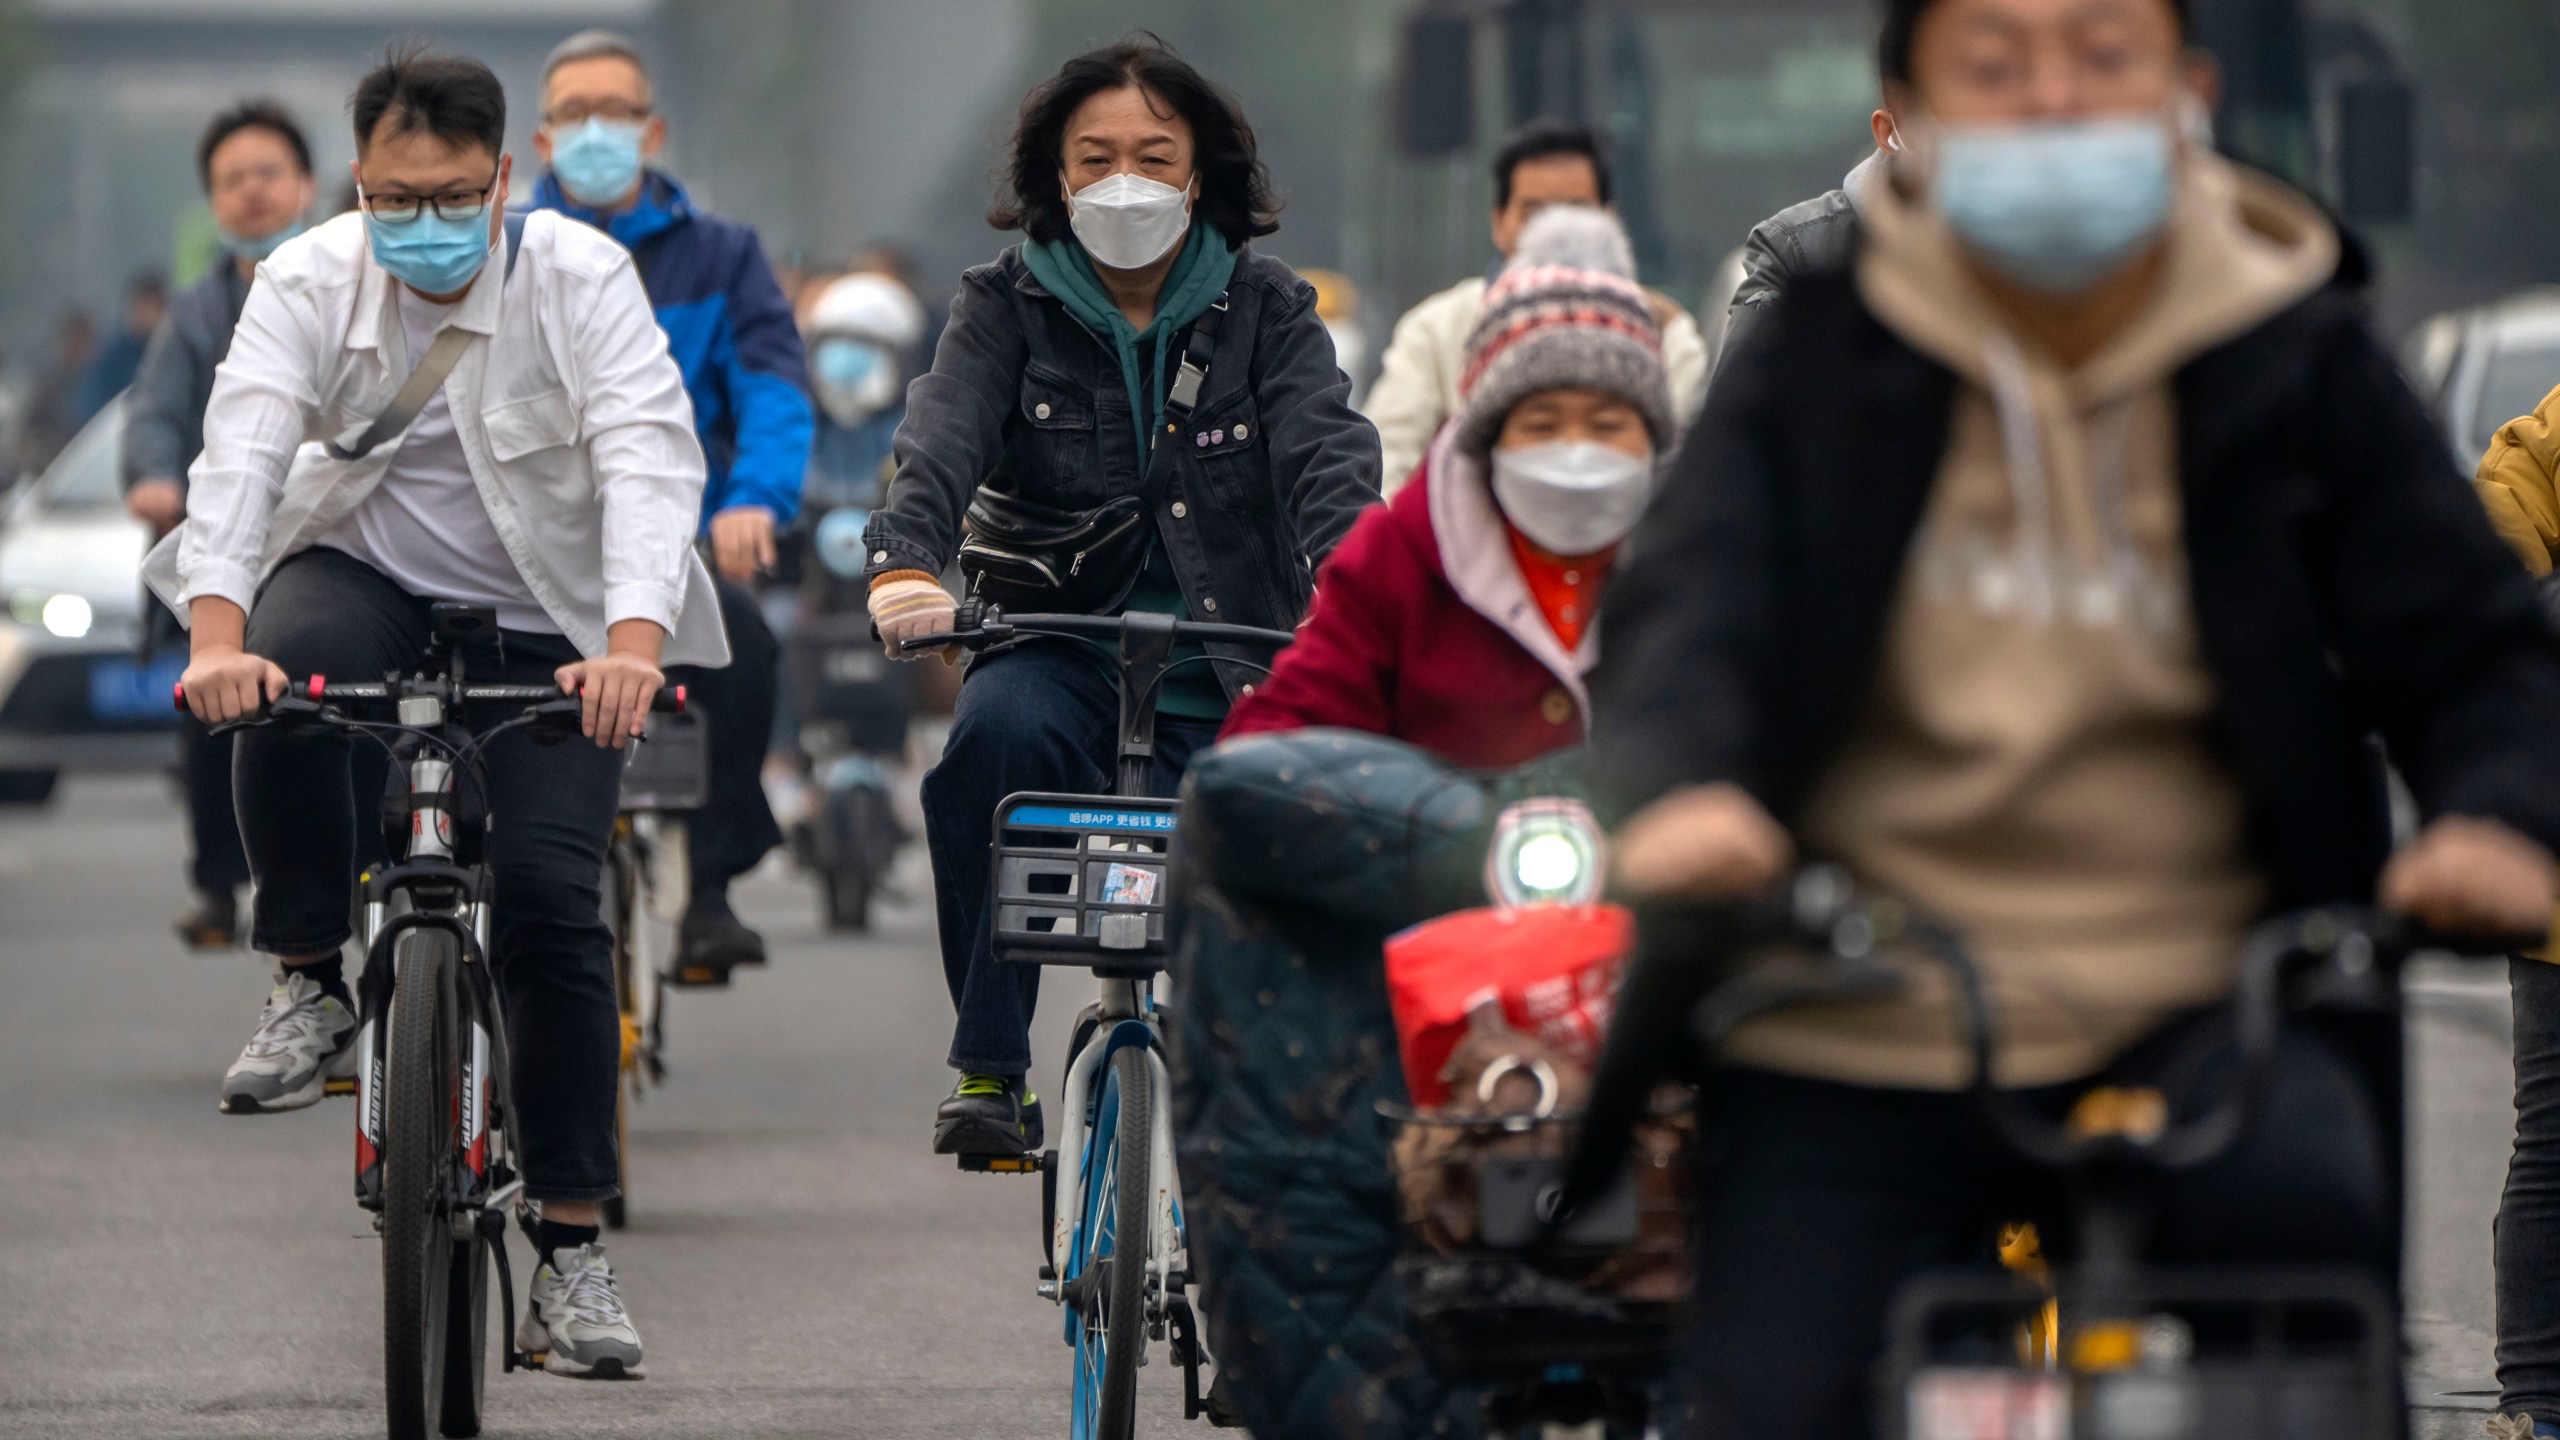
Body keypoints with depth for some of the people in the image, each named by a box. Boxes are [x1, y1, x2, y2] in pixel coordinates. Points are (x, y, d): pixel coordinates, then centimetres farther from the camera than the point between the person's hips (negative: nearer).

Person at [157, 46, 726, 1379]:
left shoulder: (580, 280, -15)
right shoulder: (309, 283, -11)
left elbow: (650, 457, -27)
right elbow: (242, 450, -24)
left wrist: (633, 642, -45)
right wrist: (216, 634, -42)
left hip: (544, 628, -1)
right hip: (364, 576, 1)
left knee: (551, 904, -13)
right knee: (286, 671, -34)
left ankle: (571, 1251, -2)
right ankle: (310, 988, -15)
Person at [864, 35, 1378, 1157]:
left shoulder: (1263, 310, 4)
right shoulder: (1009, 307, 3)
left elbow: (1328, 456, -12)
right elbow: (938, 444, -15)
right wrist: (906, 567, -37)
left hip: (1228, 672, 1)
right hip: (1058, 648, -1)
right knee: (999, 732, -34)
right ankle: (989, 1069, -28)